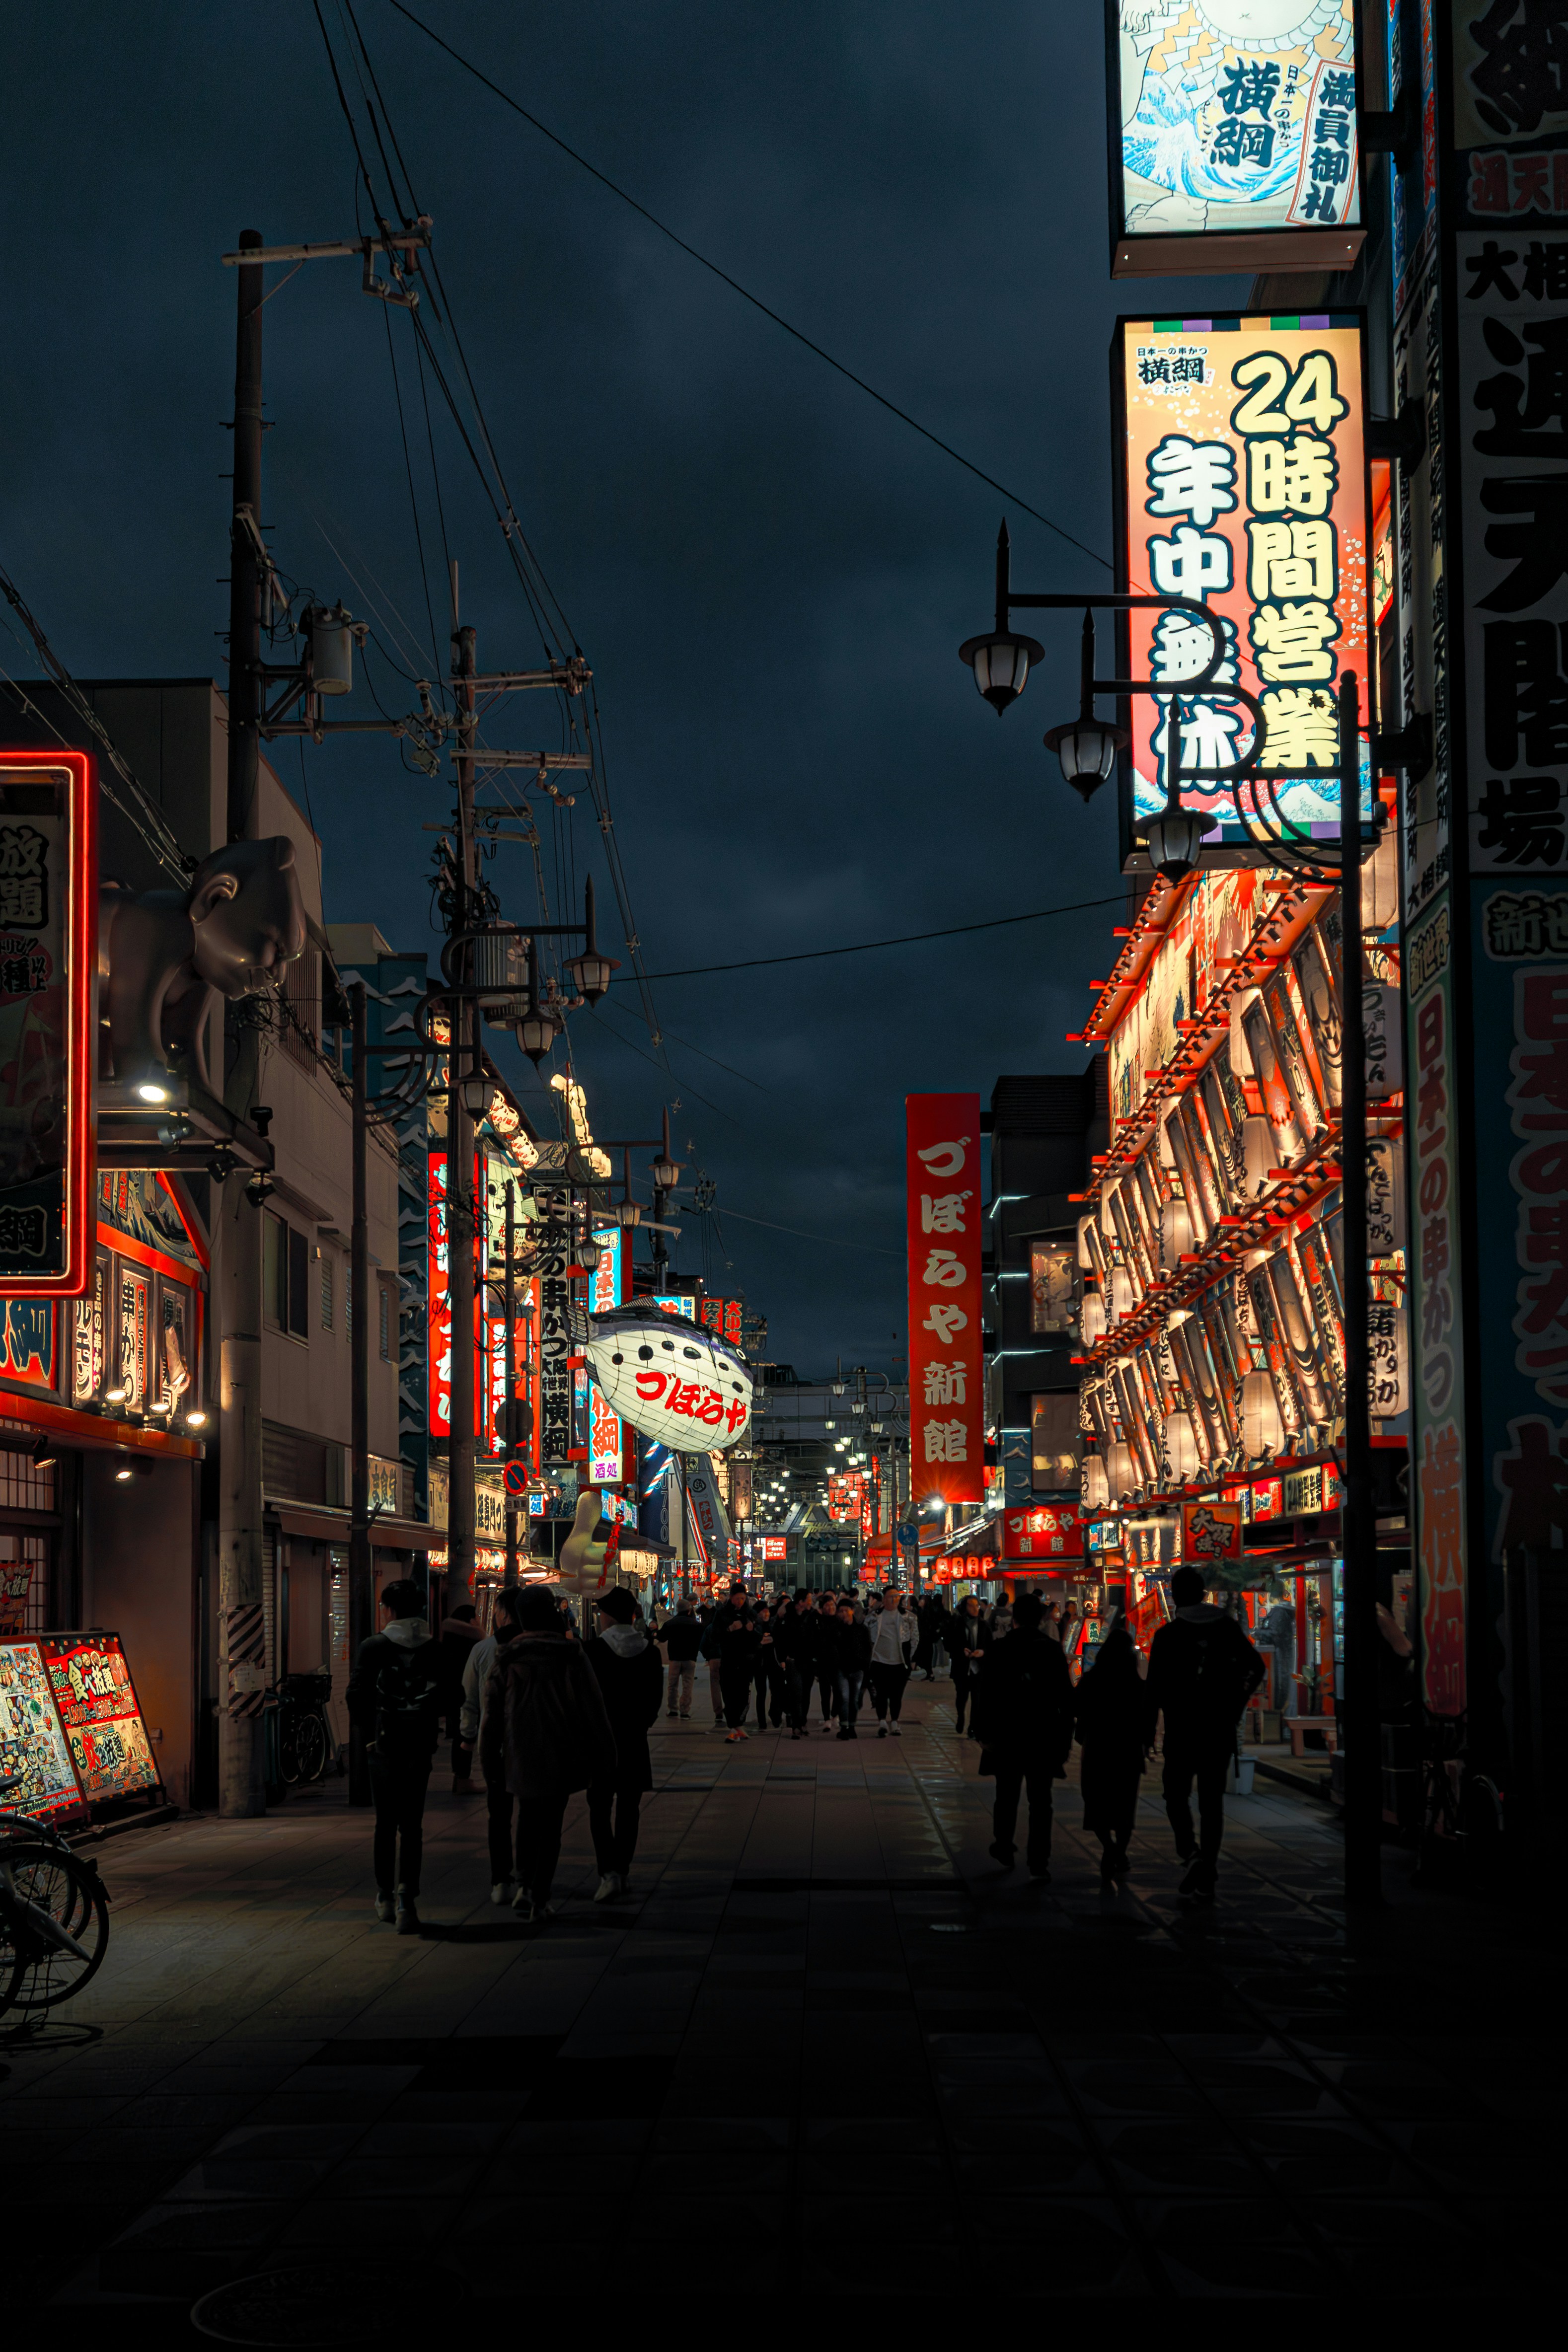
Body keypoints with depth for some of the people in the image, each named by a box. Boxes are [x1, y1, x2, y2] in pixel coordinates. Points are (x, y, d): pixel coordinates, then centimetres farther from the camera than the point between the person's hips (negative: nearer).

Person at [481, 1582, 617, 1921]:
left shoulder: (506, 1659, -2)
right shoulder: (572, 1655, -7)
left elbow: (492, 1715, 2)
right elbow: (593, 1712, -6)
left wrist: (491, 1764, 10)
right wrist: (600, 1761, 1)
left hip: (520, 1755, 2)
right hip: (561, 1757, -1)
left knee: (528, 1818, 20)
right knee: (551, 1823, 7)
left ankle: (525, 1884, 8)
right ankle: (539, 1898, 4)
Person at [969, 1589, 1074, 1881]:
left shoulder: (998, 1651, -5)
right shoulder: (1053, 1651, -2)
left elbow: (985, 1695, -5)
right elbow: (1067, 1698, 2)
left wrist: (983, 1734, 2)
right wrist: (1065, 1737, 8)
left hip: (1007, 1736, 0)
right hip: (1044, 1737, 0)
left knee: (1007, 1796, 16)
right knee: (1040, 1802, 2)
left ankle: (1005, 1850, 28)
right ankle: (1039, 1863, -1)